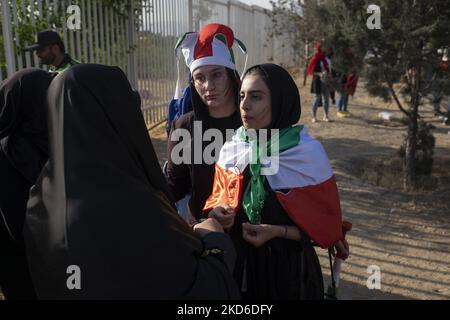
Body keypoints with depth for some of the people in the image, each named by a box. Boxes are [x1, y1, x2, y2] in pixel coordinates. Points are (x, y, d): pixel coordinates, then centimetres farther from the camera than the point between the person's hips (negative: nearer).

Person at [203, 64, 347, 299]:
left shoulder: (309, 153, -16)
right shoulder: (230, 149, -5)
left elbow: (326, 221, -9)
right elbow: (219, 197, 8)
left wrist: (279, 232, -21)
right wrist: (218, 213, -14)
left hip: (289, 265, -3)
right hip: (240, 262, 3)